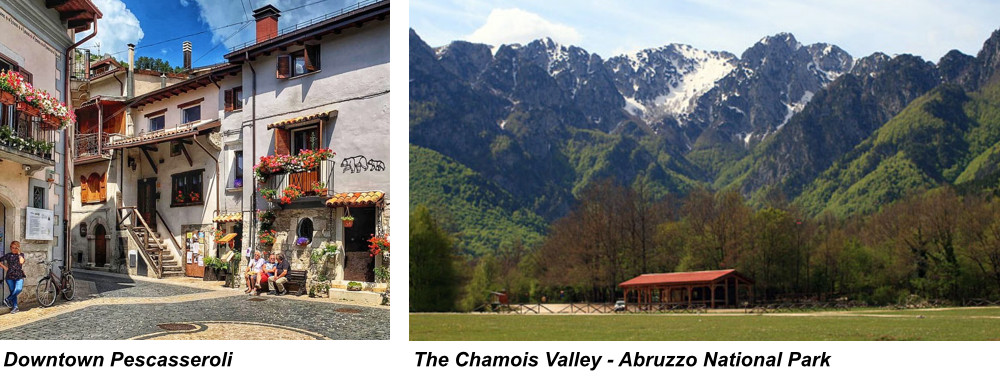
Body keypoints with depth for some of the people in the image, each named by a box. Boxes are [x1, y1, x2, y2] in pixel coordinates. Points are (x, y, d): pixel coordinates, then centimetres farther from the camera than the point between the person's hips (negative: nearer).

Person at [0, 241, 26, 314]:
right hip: (10, 276, 1)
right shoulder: (8, 255, 7)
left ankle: (7, 299, 0)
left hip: (19, 276, -1)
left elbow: (21, 262, -12)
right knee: (12, 292, 3)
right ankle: (15, 307, 11)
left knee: (18, 289, -21)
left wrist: (19, 253, -8)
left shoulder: (21, 255, 7)